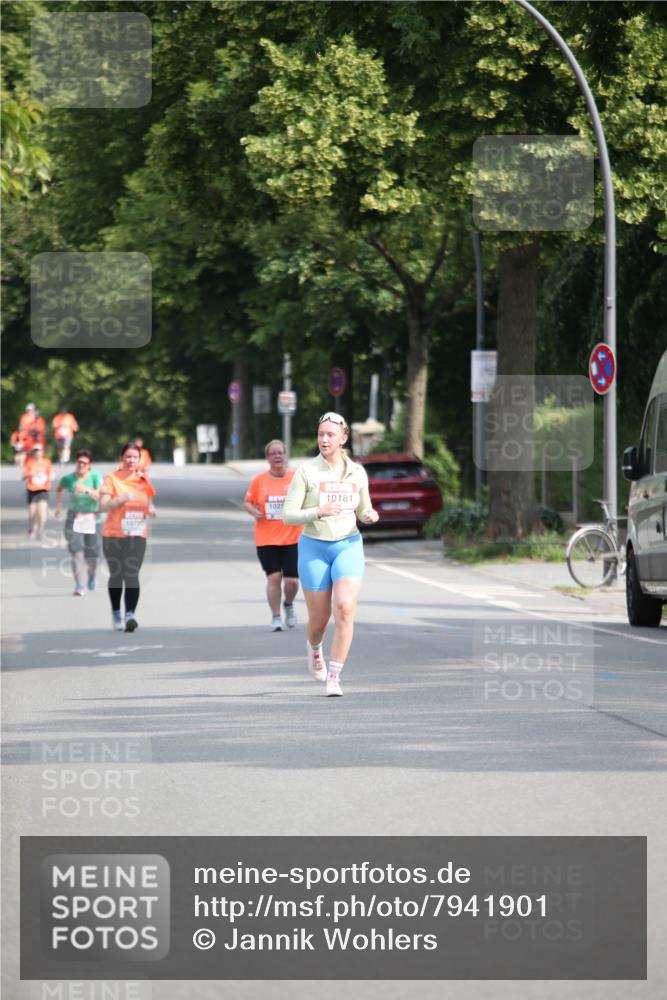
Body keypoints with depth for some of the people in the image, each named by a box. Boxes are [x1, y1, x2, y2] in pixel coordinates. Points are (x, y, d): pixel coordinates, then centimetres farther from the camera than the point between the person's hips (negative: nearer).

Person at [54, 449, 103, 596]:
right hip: (74, 518, 0)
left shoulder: (95, 477, -9)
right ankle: (79, 587, -16)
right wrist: (58, 506, 14)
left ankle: (91, 576, 41)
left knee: (92, 554, 7)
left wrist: (87, 489, -34)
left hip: (92, 518, 0)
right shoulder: (68, 478, -4)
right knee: (76, 552, -14)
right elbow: (59, 489, 18)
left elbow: (100, 496, -20)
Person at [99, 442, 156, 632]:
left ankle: (130, 615, -21)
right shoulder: (112, 479, -4)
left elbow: (148, 502, 21)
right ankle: (116, 614, 28)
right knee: (116, 575, 9)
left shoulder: (143, 479, 9)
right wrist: (122, 499, -26)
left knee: (132, 574, -12)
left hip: (137, 536, 2)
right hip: (113, 535, -2)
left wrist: (151, 509, -1)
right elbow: (103, 506, -12)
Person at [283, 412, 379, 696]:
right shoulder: (306, 471, -7)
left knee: (345, 609, -18)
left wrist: (371, 515, -6)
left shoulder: (357, 472, 3)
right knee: (319, 616, 7)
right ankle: (314, 647, 45)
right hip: (314, 548, -1)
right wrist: (318, 512, -24)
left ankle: (334, 678, -14)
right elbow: (288, 515, -9)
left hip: (348, 546, 1)